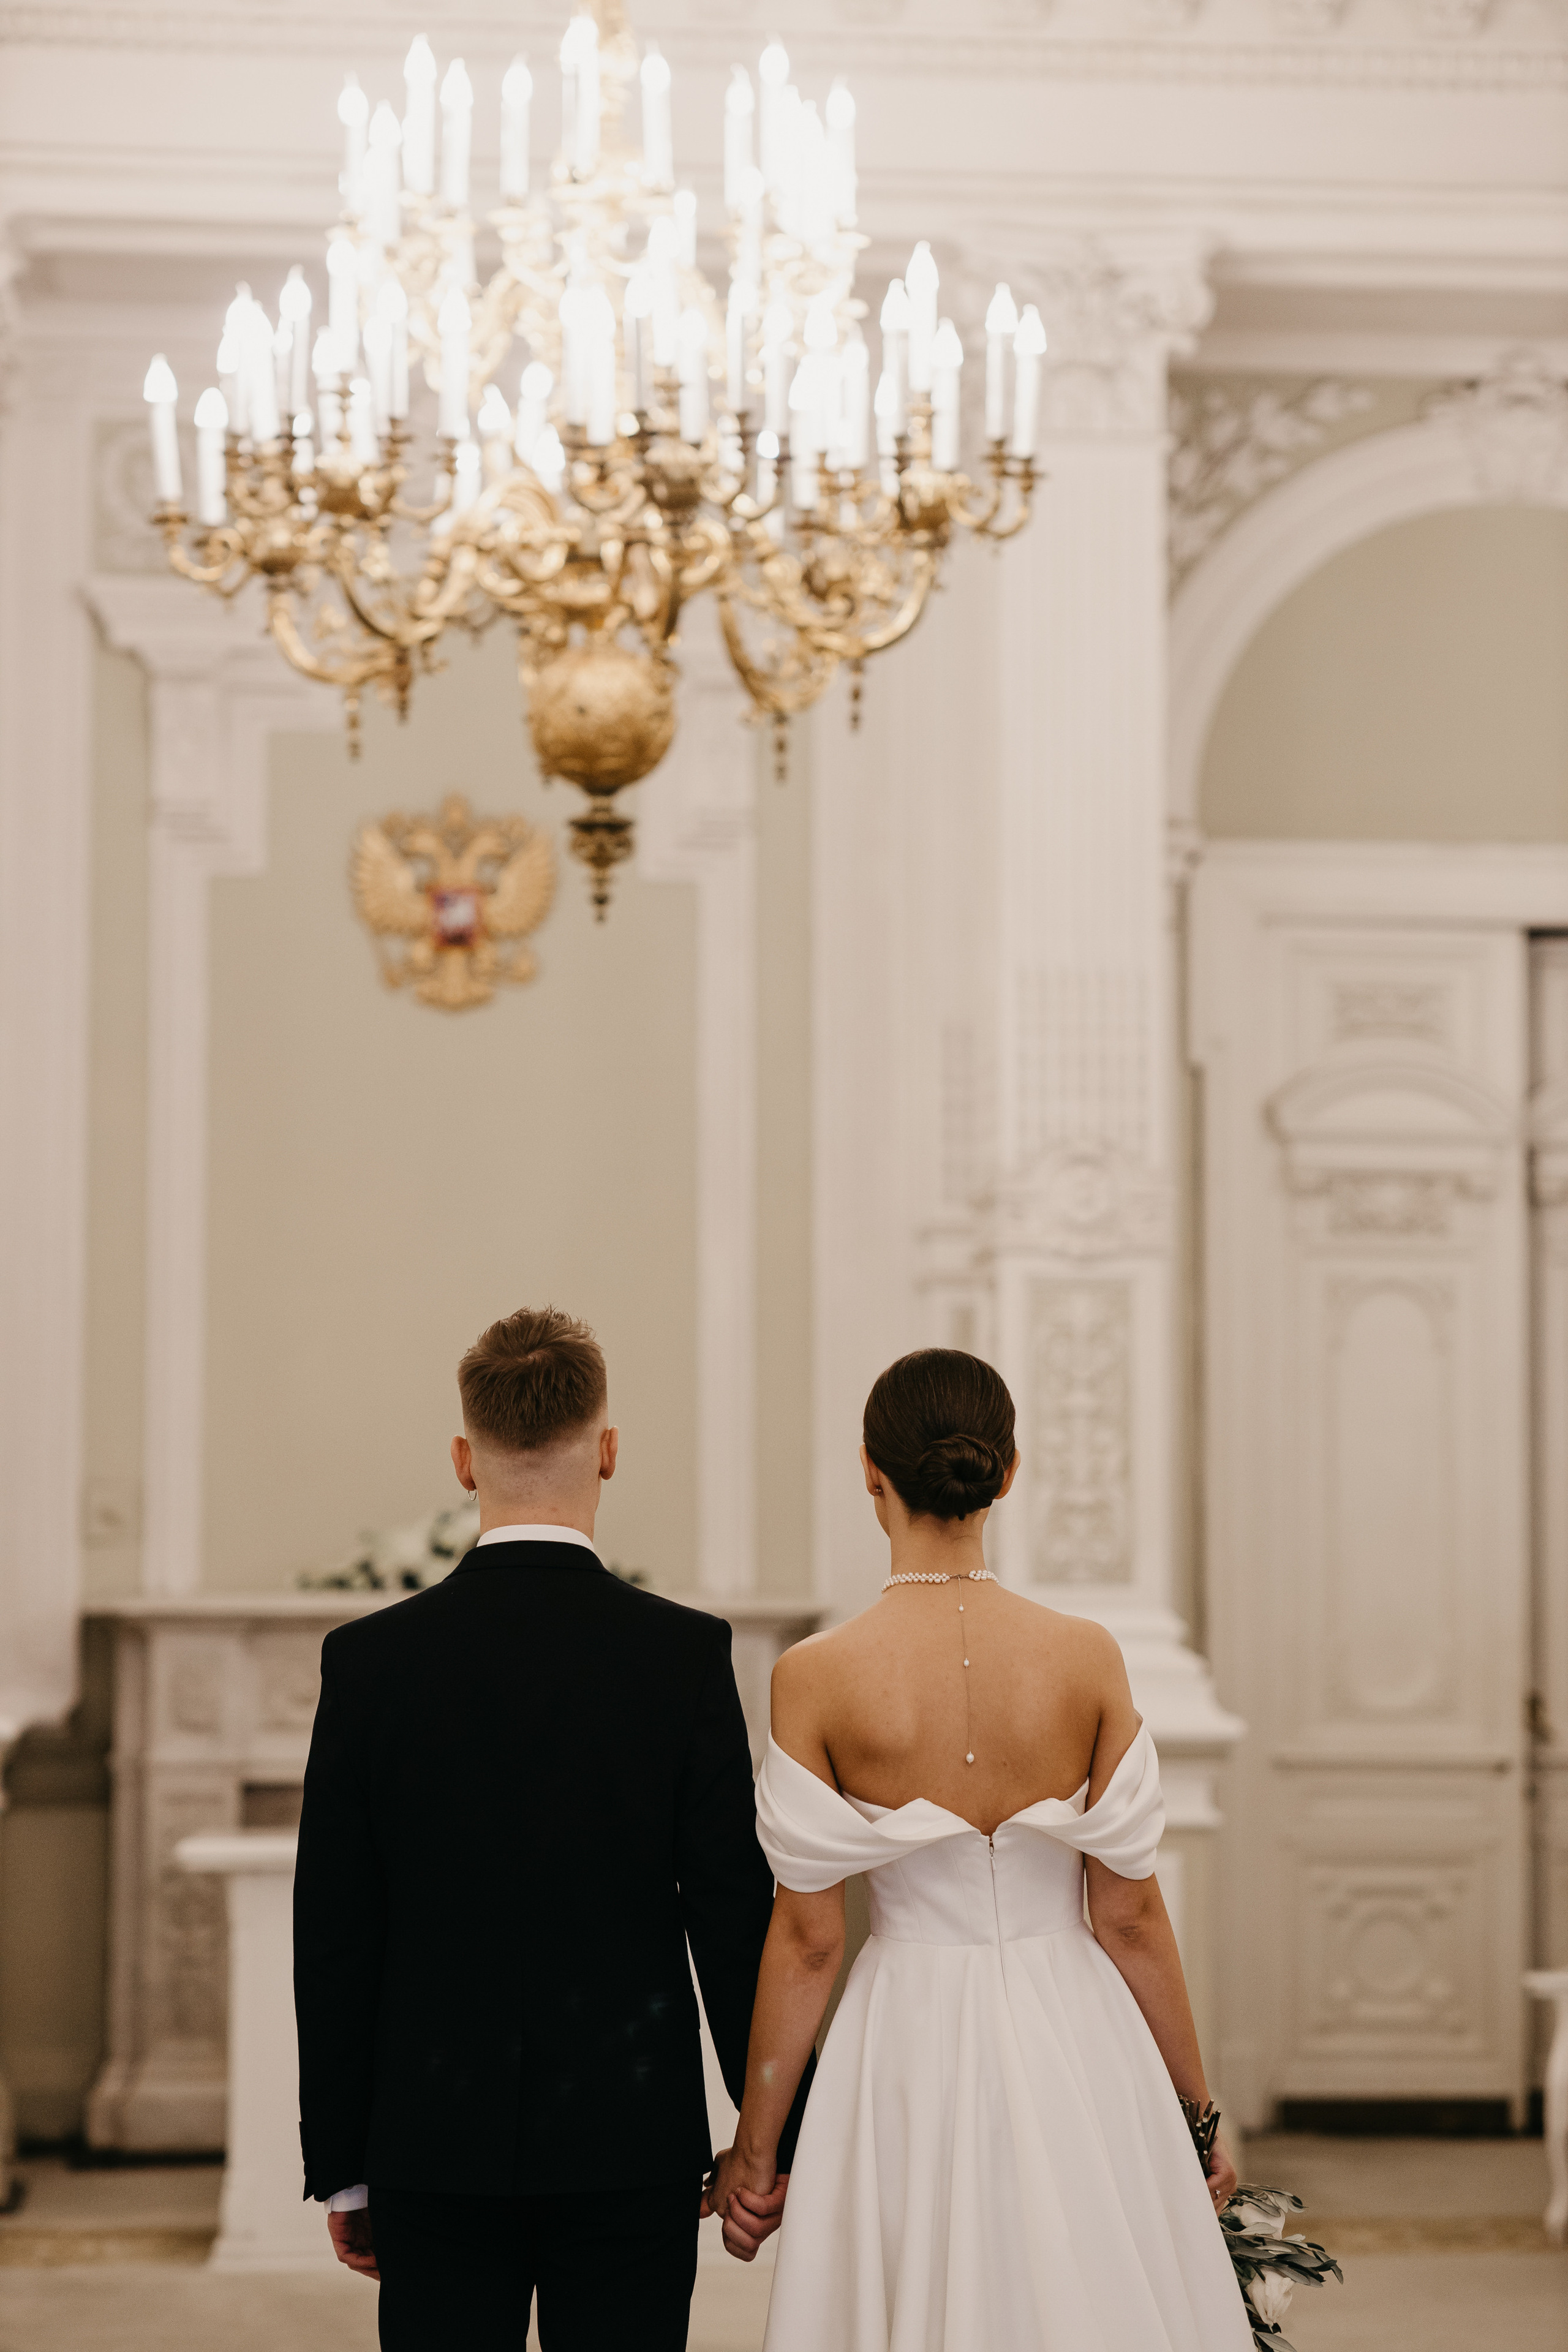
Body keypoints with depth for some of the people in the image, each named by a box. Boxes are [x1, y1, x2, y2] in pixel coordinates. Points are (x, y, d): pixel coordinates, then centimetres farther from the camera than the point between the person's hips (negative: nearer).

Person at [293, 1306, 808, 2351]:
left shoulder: (370, 1658, -3)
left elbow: (333, 1939, 0)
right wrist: (775, 2137, 5)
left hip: (435, 2146, 1)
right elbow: (736, 1912, -5)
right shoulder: (686, 1652, -6)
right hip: (631, 2144, -1)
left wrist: (341, 2166, 8)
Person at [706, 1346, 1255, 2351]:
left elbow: (807, 1939, -7)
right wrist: (1198, 2114, 9)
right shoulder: (1087, 1656, -7)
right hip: (1073, 2042, 1)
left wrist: (754, 2148, 4)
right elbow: (1131, 1916, -3)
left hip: (908, 2051, -1)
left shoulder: (815, 1676, -10)